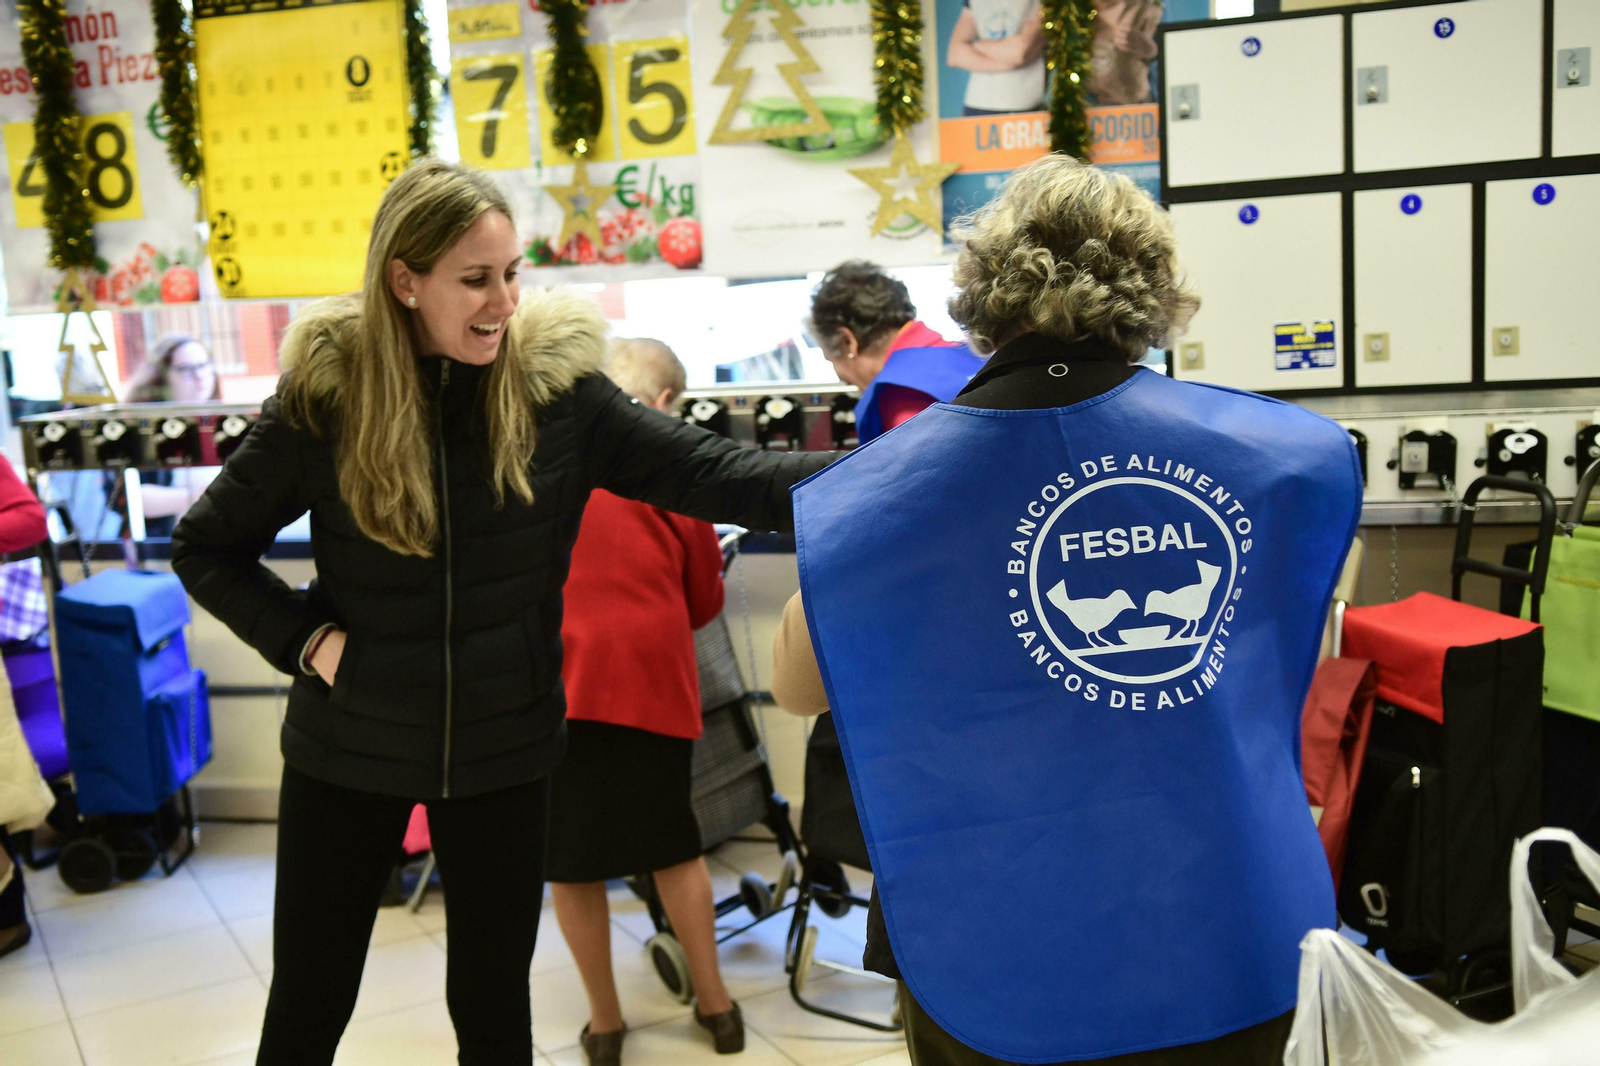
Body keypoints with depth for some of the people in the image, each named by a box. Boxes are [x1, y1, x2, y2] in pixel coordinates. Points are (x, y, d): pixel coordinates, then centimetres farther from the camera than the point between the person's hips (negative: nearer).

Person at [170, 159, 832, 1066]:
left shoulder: (557, 385, -10)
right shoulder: (325, 397, -11)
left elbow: (712, 474, -16)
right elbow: (206, 548, 1)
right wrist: (303, 637, -11)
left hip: (505, 752, 1)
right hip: (348, 752, 0)